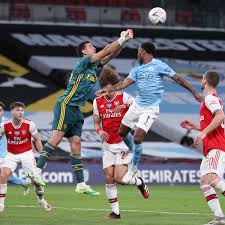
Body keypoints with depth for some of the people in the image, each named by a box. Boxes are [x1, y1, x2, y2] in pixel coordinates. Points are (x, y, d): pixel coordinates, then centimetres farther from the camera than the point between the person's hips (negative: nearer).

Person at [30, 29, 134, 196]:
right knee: (57, 137, -19)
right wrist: (122, 39, -5)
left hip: (76, 110, 9)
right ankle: (37, 172, -23)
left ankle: (81, 184, 1)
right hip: (66, 105, -9)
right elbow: (106, 51, -11)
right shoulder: (84, 62, -5)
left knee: (76, 143, 5)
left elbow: (111, 55, 18)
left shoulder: (95, 66, 18)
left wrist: (123, 42, 5)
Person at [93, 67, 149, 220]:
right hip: (108, 145, 4)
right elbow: (96, 122, 13)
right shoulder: (98, 102, 5)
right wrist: (99, 131, -9)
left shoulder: (124, 98, -8)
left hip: (124, 143, -4)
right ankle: (115, 212, 6)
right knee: (109, 177, -3)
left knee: (119, 177, -14)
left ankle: (139, 183, 18)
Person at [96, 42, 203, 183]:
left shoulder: (159, 65, -8)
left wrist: (195, 93, -4)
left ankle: (133, 168, 5)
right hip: (137, 105, 7)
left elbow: (178, 79, -5)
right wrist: (109, 89, -12)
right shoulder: (138, 68, 10)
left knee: (137, 139, -14)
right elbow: (126, 83, 3)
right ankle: (134, 152, 41)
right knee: (122, 132, 14)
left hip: (150, 108, -7)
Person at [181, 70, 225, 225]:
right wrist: (195, 127, 31)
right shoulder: (212, 98, 24)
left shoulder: (210, 98, -7)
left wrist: (203, 132, -24)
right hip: (210, 149, 10)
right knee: (204, 182, 0)